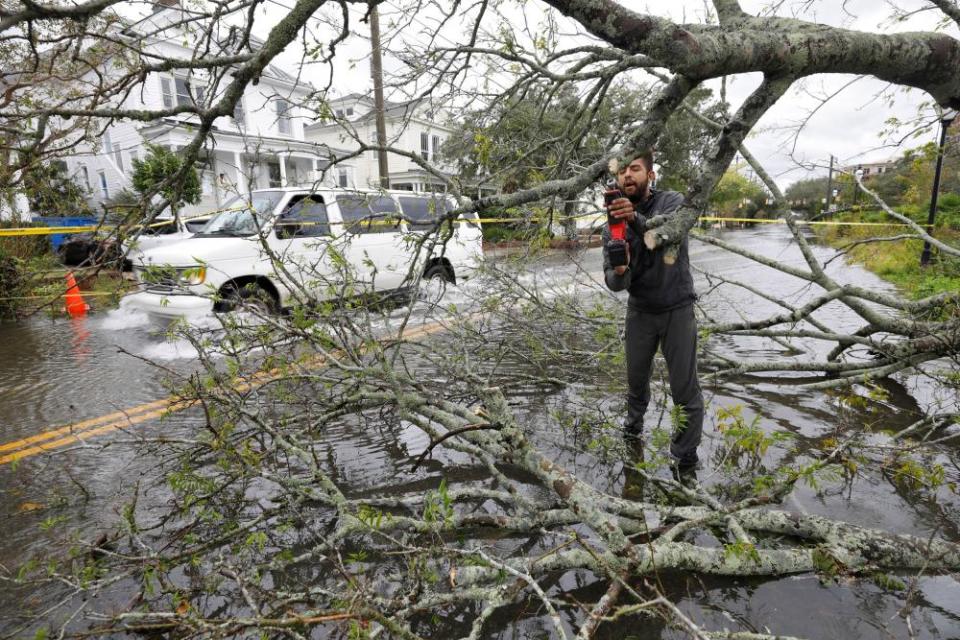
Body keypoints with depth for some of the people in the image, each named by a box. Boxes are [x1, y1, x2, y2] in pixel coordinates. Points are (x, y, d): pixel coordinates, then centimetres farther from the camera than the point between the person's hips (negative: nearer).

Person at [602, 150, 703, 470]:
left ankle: (686, 457, 18)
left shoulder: (672, 201, -13)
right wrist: (618, 273, -38)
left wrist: (635, 218, -57)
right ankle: (633, 428, 46)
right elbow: (614, 283, -14)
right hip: (640, 310, 3)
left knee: (685, 389, -1)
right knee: (636, 378, 18)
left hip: (677, 309, -3)